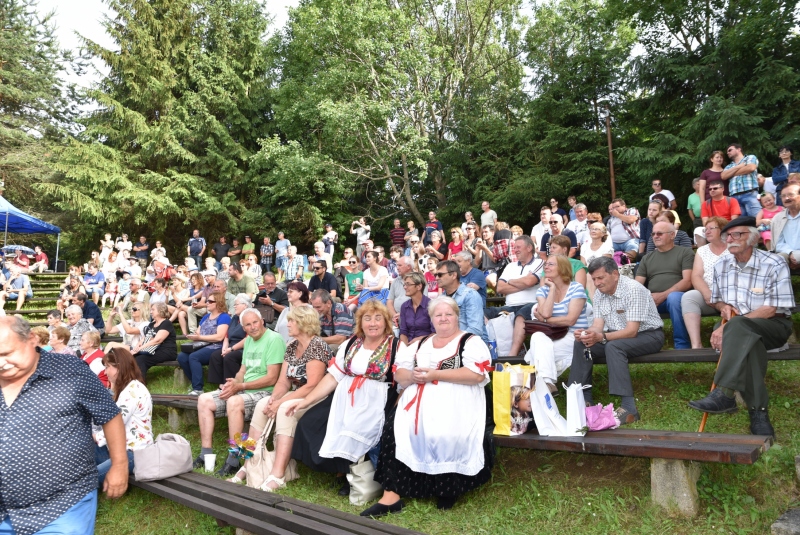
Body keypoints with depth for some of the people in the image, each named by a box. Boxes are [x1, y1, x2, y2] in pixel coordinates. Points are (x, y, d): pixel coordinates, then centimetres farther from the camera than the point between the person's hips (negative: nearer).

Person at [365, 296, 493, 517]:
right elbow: (398, 373, 17)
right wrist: (412, 376, -8)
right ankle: (391, 495, -17)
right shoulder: (420, 345, 22)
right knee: (395, 430, -20)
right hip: (419, 402, 5)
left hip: (454, 404, -4)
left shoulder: (471, 342, 5)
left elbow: (478, 374, -12)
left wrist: (436, 375, -13)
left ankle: (449, 488, -6)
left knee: (445, 435, -32)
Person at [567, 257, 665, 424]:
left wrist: (601, 337, -41)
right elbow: (598, 326, -2)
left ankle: (629, 407, -35)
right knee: (580, 343, -11)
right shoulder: (599, 294, 1)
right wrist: (586, 333, -26)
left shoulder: (634, 290, -23)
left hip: (648, 335, -7)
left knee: (613, 346, -35)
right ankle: (583, 399, -7)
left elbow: (632, 331, -28)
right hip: (618, 336, 7)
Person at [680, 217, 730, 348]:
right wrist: (708, 294, -15)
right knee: (688, 296, -27)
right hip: (707, 295, 3)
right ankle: (696, 345, -35)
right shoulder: (701, 251, 18)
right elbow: (696, 276, 5)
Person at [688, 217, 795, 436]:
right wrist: (723, 306, -4)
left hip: (773, 326, -5)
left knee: (737, 327, -39)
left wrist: (728, 328, -24)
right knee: (747, 343, -34)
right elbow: (716, 299, 23)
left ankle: (724, 394, -45)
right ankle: (758, 410, -37)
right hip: (743, 332, 5)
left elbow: (772, 309, -16)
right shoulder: (721, 266, 8)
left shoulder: (774, 265, -9)